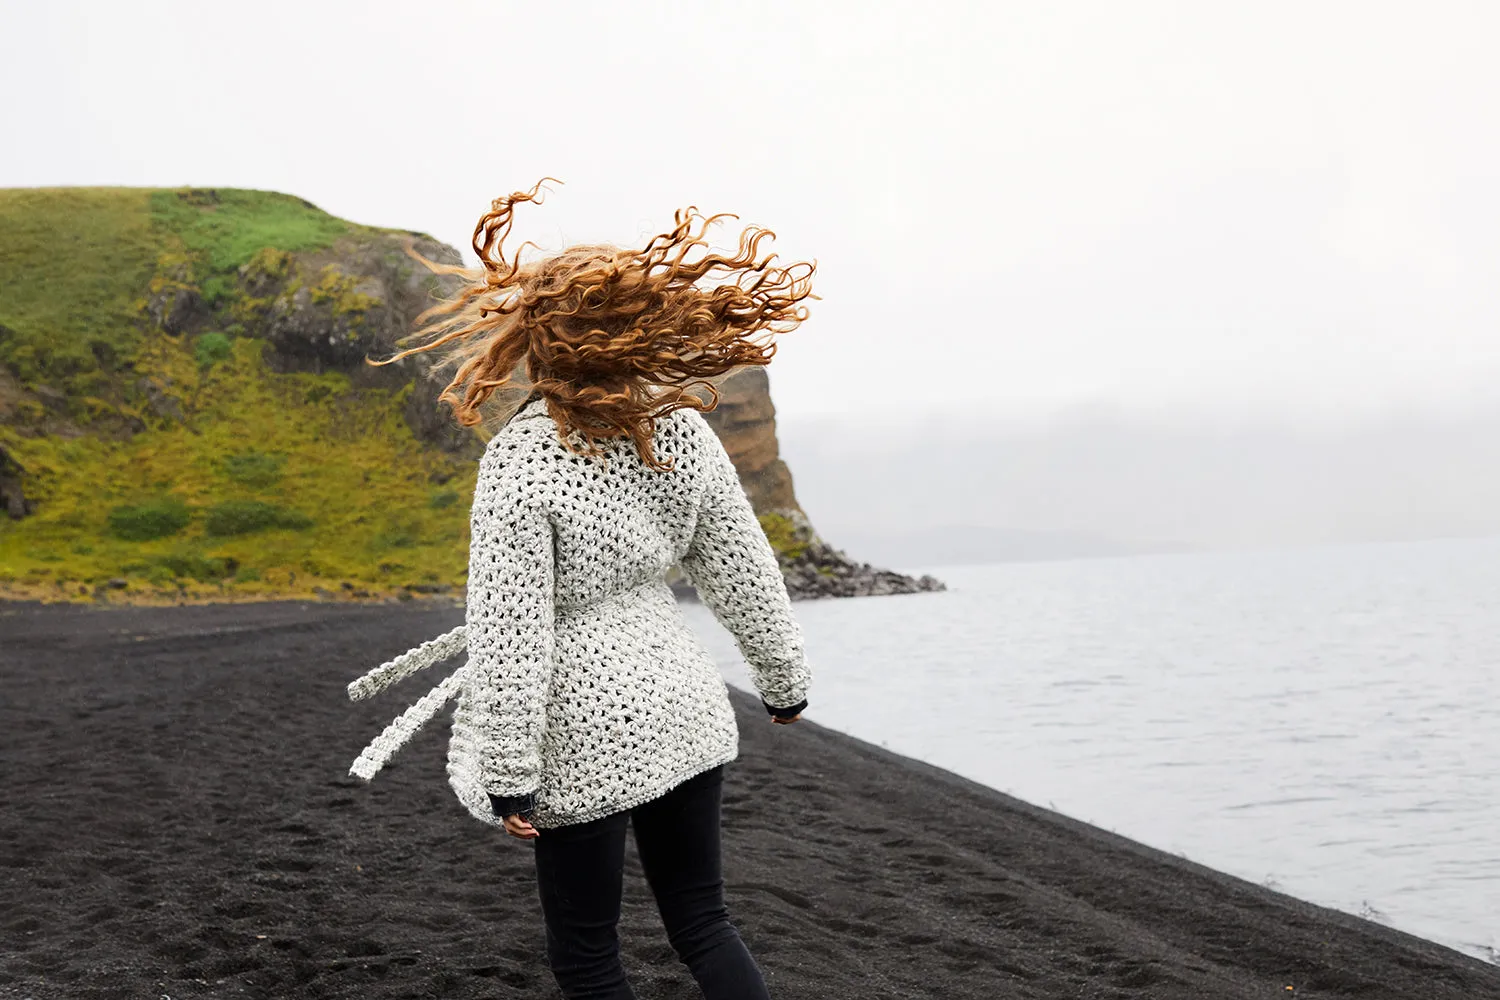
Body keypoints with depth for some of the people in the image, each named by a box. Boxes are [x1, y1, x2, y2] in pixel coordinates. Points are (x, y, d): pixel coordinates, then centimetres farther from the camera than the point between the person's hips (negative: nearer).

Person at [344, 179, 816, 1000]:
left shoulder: (520, 462, -22)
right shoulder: (681, 429, -5)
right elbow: (743, 571, 4)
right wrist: (783, 680, 18)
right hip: (681, 706, 6)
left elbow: (508, 634, -21)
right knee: (701, 923, 18)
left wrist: (508, 775, -12)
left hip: (587, 728, -5)